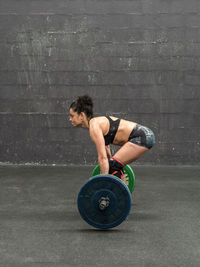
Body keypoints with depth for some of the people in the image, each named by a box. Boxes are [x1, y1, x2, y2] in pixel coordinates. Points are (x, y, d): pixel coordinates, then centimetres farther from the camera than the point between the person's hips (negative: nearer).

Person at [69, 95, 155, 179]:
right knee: (115, 165, 14)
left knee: (113, 165, -9)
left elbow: (102, 157, -20)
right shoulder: (96, 122, 13)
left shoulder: (94, 126, -14)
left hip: (142, 137, -9)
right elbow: (106, 152, 24)